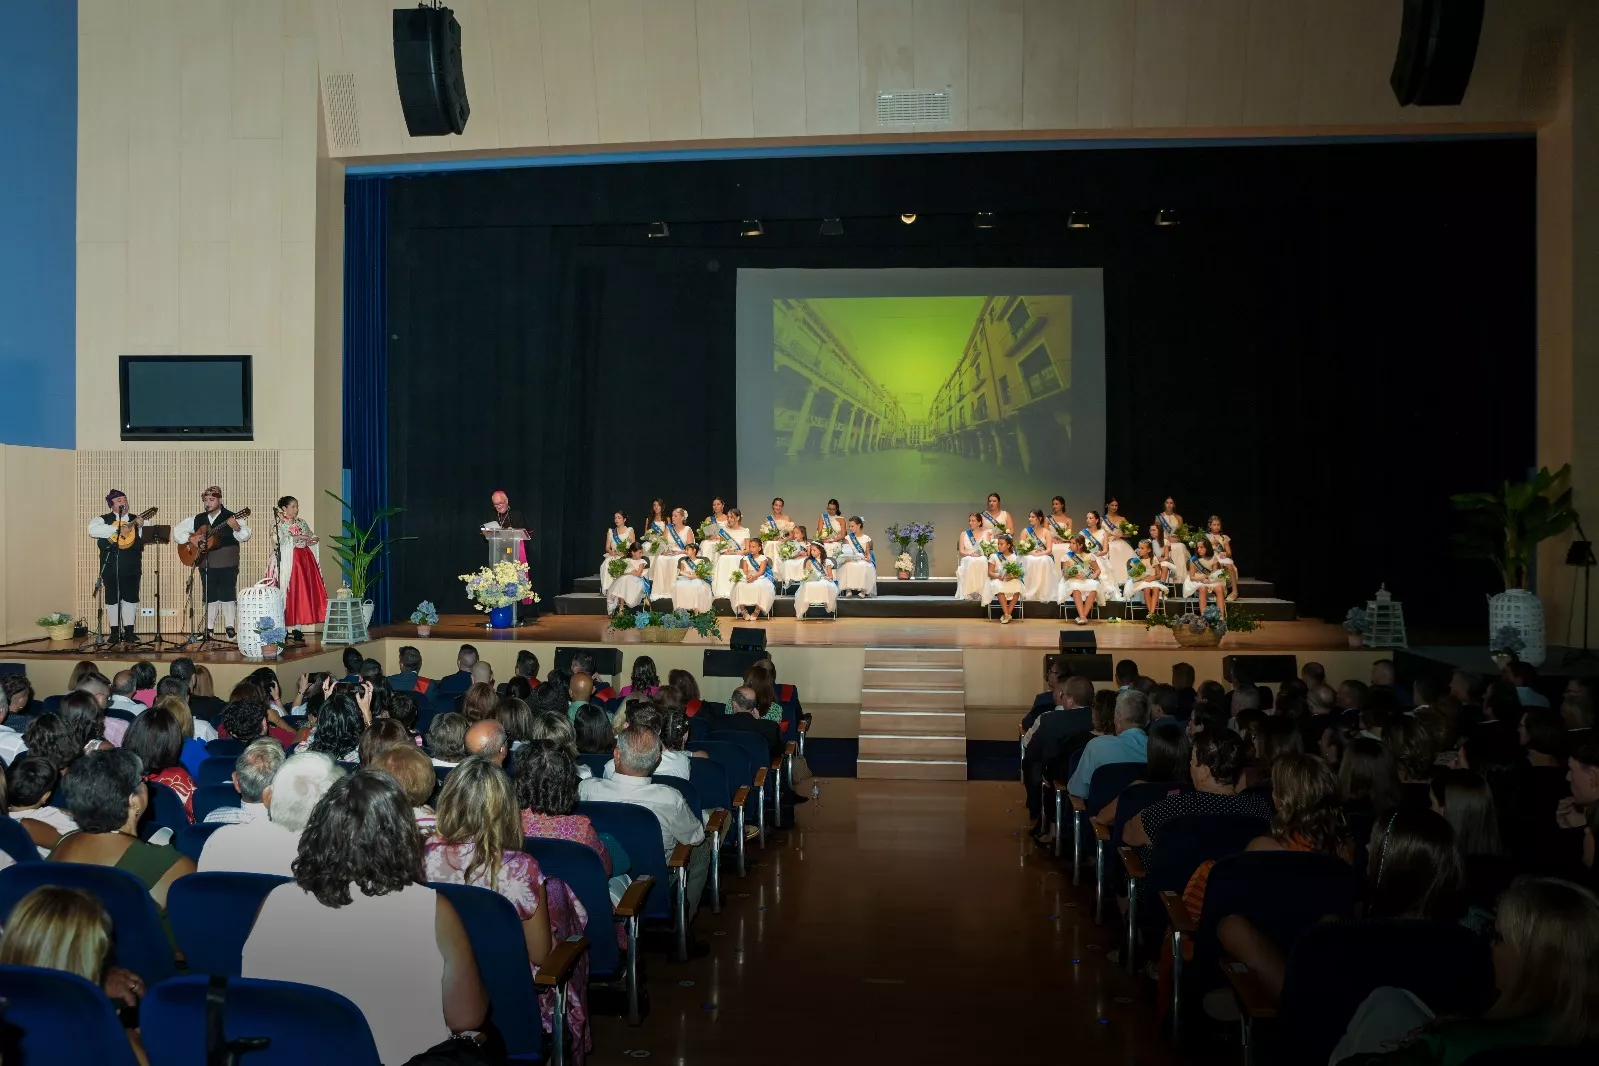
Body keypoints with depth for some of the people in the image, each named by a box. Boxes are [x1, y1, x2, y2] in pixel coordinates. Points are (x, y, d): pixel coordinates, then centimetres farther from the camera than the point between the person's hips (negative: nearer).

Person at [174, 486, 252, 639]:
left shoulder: (231, 517, -4)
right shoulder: (197, 520, 11)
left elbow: (245, 536, -15)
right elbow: (177, 530, 15)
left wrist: (237, 528, -37)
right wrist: (190, 538, -4)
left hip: (227, 564, -4)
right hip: (206, 564, 4)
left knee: (227, 595, -2)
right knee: (209, 597, 9)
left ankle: (230, 628, 6)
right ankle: (209, 628, 15)